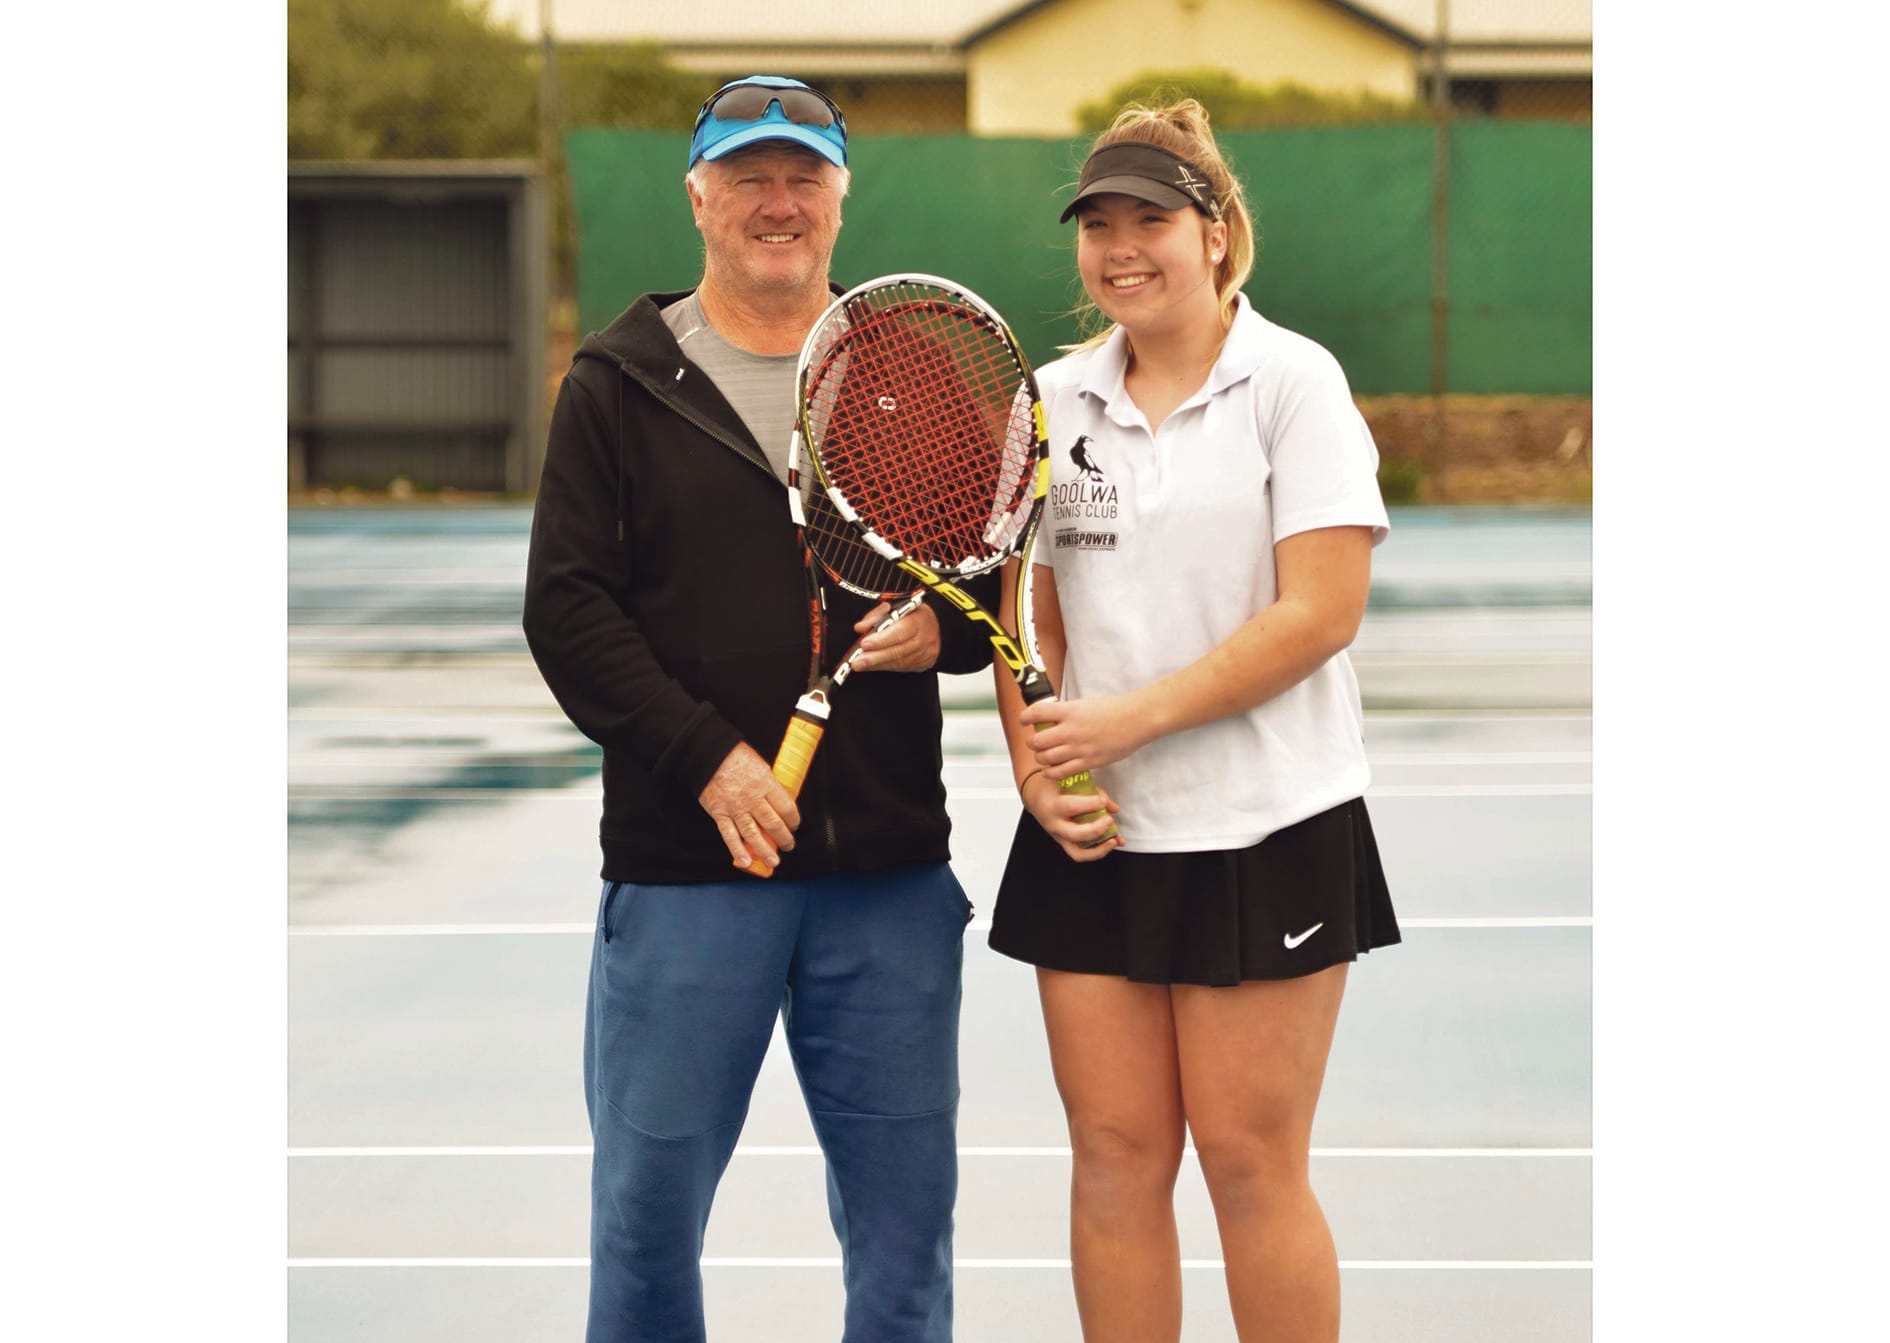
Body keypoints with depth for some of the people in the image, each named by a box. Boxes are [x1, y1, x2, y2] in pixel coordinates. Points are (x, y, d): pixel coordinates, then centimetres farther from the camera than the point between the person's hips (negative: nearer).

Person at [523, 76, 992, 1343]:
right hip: (684, 871, -2)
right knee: (649, 1206, 5)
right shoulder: (622, 384, 3)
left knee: (904, 1213, 7)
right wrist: (706, 756, -14)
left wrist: (944, 629, -9)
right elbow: (567, 606, -3)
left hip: (892, 871, 2)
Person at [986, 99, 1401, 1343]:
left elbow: (1320, 612, -13)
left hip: (1266, 831, -4)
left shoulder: (1293, 380, -5)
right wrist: (1039, 769, -5)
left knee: (1252, 1162, -2)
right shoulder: (1053, 398, 9)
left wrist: (1130, 720, -15)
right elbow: (1027, 612, 12)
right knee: (1115, 1155, 4)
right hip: (1093, 840, 4)